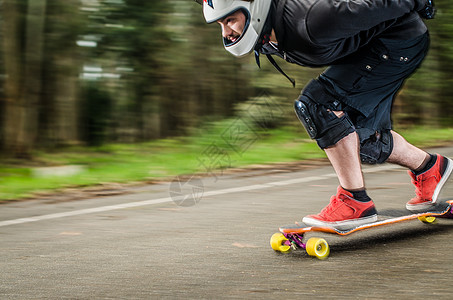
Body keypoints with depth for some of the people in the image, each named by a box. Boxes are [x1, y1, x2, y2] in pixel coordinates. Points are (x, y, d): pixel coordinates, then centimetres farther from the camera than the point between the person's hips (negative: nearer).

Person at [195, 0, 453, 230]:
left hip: (402, 38, -9)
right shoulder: (263, 38, -8)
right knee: (360, 137, 11)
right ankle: (428, 168, 35)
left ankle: (356, 202, -17)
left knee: (318, 103, -22)